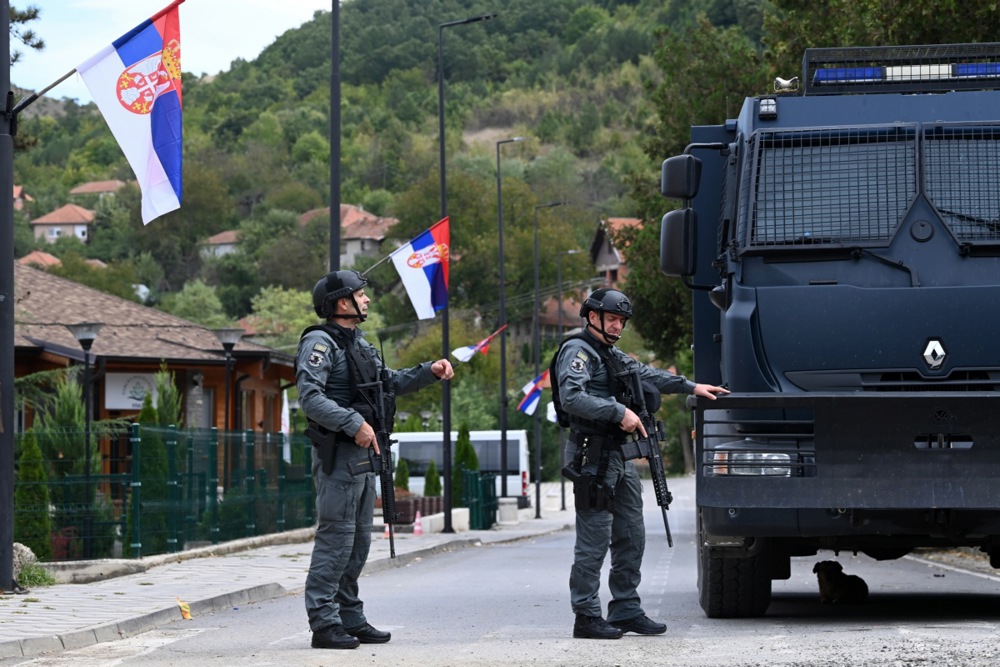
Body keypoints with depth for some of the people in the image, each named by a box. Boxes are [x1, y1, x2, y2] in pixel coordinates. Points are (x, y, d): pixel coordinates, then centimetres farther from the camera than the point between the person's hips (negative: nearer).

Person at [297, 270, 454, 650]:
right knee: (335, 539, -10)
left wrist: (429, 372, 16)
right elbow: (309, 397, -22)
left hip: (364, 455, 10)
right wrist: (354, 423, -26)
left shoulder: (359, 344, 19)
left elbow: (389, 383, 29)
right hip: (337, 455, -10)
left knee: (359, 541, 12)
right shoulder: (320, 343, -11)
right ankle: (324, 624, -8)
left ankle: (351, 619, 18)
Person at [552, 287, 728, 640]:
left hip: (619, 457, 10)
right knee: (594, 539, -9)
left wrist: (691, 386, 29)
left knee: (631, 537, 11)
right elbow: (571, 397, -24)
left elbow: (646, 374, 32)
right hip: (592, 456, -10)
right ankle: (586, 617, -6)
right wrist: (619, 412, -26)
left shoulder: (612, 356, 21)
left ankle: (626, 611, 17)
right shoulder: (578, 351, -9)